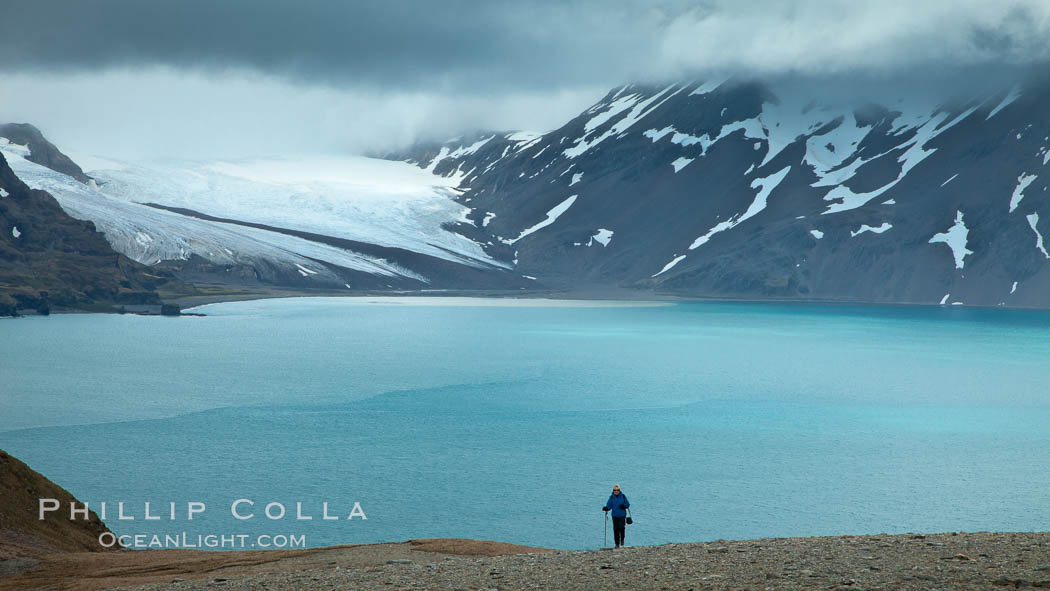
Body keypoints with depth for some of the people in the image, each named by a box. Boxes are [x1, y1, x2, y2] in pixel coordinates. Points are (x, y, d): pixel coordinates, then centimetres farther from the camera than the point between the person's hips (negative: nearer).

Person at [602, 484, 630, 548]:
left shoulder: (623, 496, 1)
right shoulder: (611, 497, 3)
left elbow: (628, 504, 6)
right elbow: (609, 506, 3)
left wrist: (624, 506, -15)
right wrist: (606, 508, -18)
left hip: (622, 515, -1)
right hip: (615, 516, 1)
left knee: (622, 527, -16)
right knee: (616, 529, -1)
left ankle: (622, 539, 12)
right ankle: (617, 544, 8)